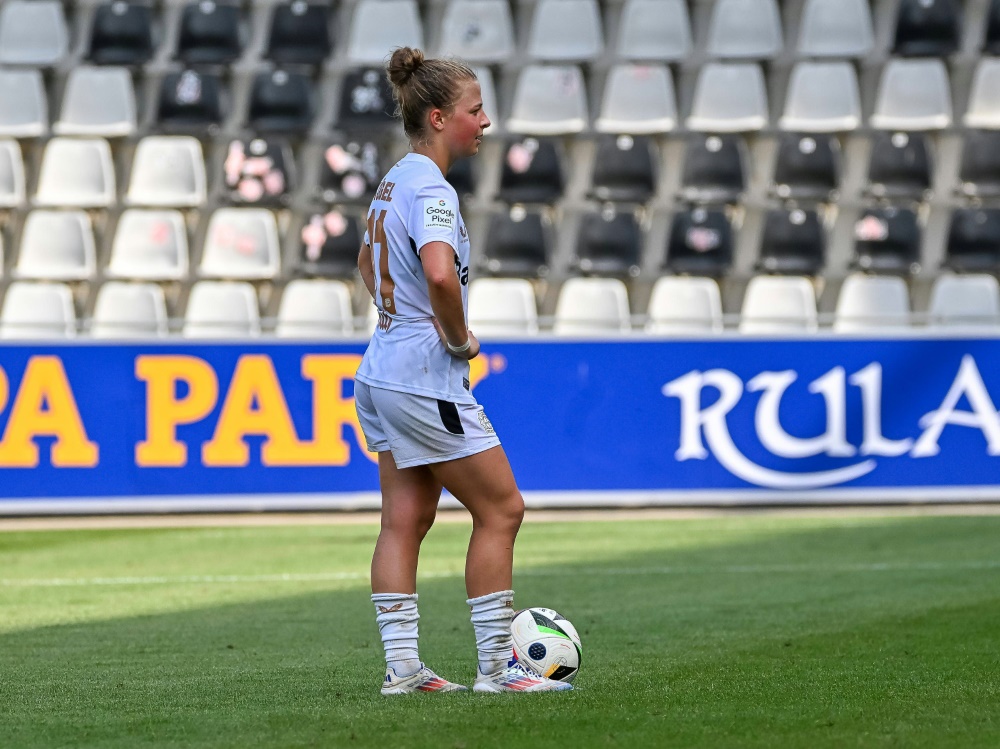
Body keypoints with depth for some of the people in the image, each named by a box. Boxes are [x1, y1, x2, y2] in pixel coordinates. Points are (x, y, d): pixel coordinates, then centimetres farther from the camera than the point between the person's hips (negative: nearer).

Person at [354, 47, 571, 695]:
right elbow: (440, 273, -36)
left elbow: (369, 265, 30)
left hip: (385, 368, 10)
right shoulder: (431, 189, -18)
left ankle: (403, 665, 9)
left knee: (406, 520, 9)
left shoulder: (395, 182, 12)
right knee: (501, 508, -1)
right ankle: (496, 665, 2)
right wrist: (460, 338, -20)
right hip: (427, 379, -10)